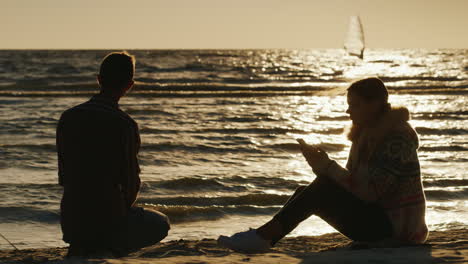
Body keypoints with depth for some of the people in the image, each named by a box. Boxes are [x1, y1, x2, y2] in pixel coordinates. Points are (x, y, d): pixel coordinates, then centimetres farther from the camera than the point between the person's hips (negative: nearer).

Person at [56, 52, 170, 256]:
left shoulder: (68, 117, 0)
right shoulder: (125, 125, -16)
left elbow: (63, 177, 6)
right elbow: (131, 182, -9)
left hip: (70, 221, 6)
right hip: (108, 220, -6)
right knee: (160, 225, 24)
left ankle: (83, 245, 11)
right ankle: (107, 247, 2)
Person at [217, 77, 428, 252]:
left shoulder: (397, 139, -18)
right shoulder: (365, 134, 11)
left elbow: (368, 192, -25)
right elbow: (349, 183, 7)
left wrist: (327, 167, -23)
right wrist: (321, 164, -11)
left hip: (395, 228, -9)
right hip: (375, 216, 9)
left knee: (324, 188, -23)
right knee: (305, 192, -1)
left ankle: (264, 236, -25)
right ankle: (263, 239, -17)